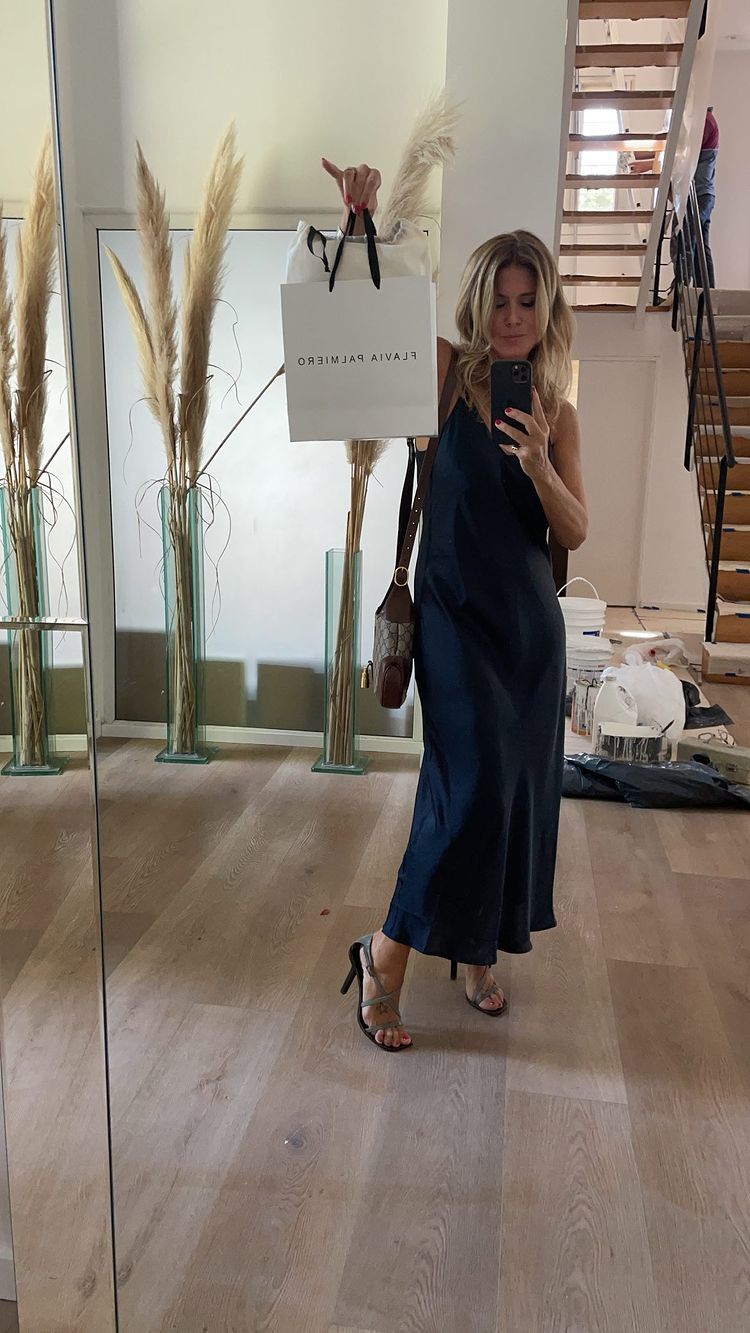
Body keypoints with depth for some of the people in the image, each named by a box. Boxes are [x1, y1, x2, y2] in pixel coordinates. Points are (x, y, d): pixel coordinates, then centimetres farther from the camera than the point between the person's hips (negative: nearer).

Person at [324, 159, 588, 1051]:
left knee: (519, 785, 9)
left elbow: (575, 533, 1)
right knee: (474, 780, -13)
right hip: (456, 612, -5)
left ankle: (479, 951, 28)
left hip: (532, 618, 5)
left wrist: (538, 464, -15)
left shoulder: (557, 413, 7)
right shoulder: (445, 374, -2)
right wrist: (359, 222, -25)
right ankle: (386, 956, 5)